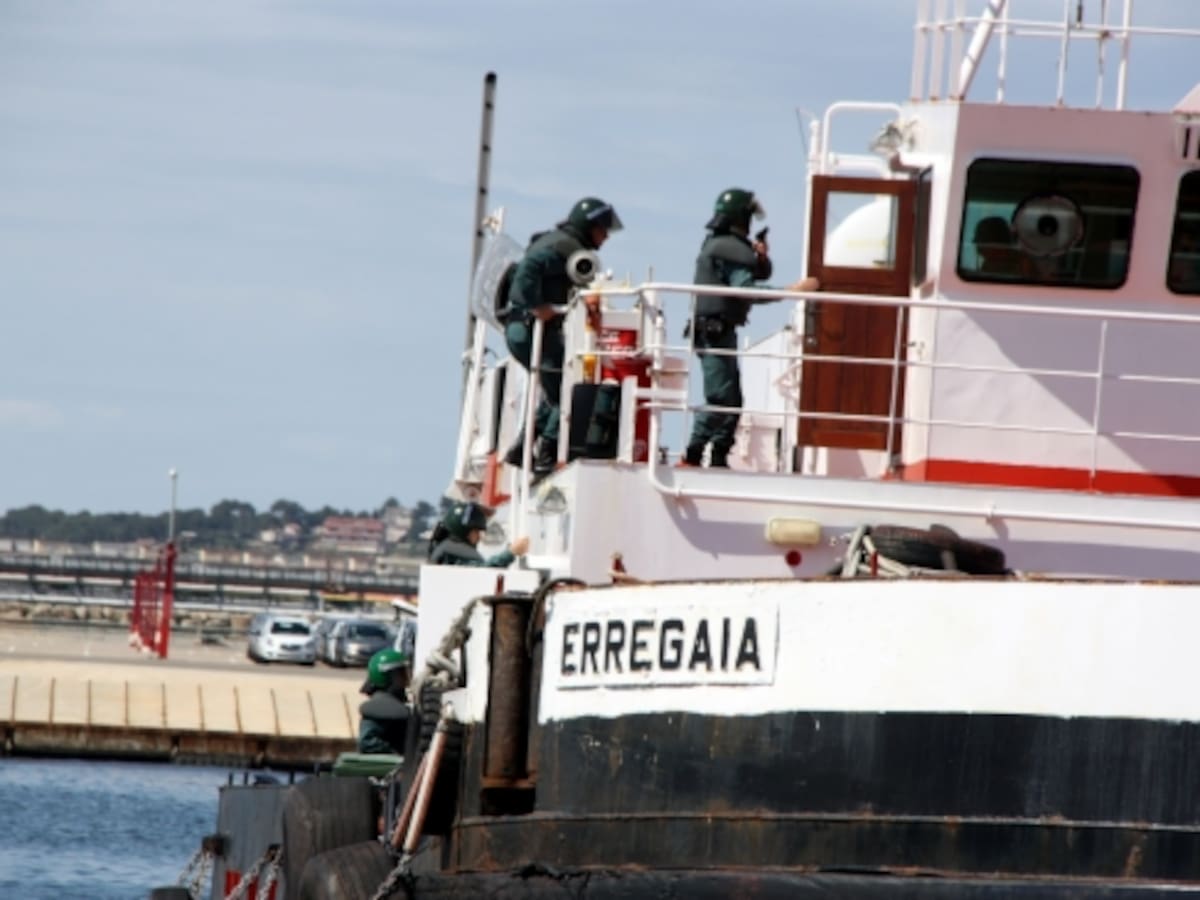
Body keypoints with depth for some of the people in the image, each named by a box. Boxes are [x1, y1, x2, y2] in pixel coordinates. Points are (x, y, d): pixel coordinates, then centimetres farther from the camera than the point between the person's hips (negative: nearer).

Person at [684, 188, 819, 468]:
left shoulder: (718, 244, 18)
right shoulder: (731, 248, -14)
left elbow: (762, 274, 22)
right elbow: (746, 289, -26)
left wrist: (761, 256, 0)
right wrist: (792, 290, -29)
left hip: (715, 331, 11)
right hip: (716, 331, -11)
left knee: (730, 401, 12)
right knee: (722, 400, -13)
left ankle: (718, 459, 11)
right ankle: (692, 459, -15)